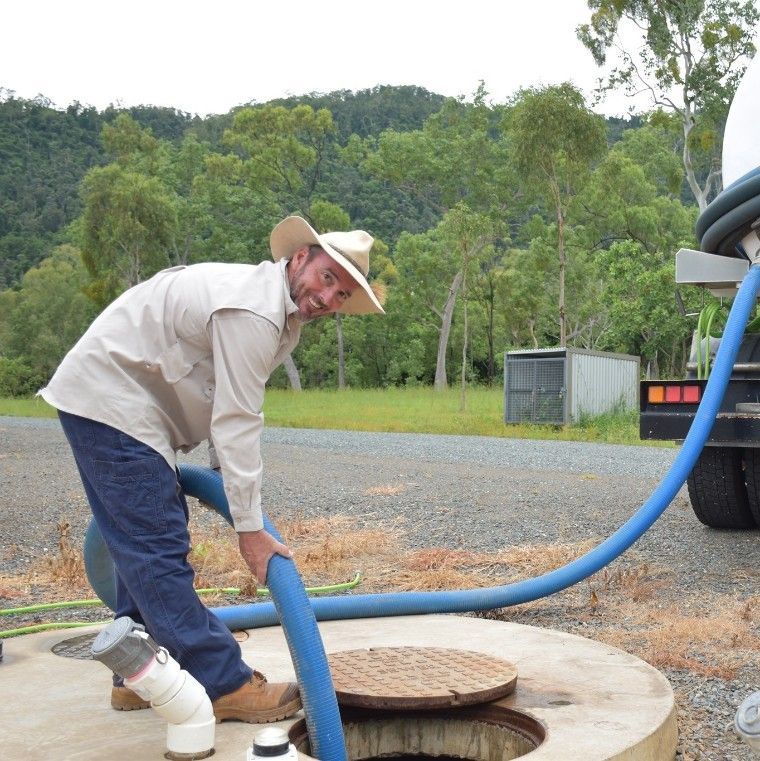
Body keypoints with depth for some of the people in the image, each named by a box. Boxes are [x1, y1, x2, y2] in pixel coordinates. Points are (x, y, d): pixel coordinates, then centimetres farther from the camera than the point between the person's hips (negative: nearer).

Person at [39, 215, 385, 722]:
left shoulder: (284, 313, 9)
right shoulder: (253, 311, -23)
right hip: (110, 399, -11)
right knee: (158, 546, -9)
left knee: (145, 544, 15)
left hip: (114, 396, 11)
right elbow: (237, 423, -25)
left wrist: (223, 476, 15)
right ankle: (223, 686, -5)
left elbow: (234, 410, 16)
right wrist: (250, 527, -22)